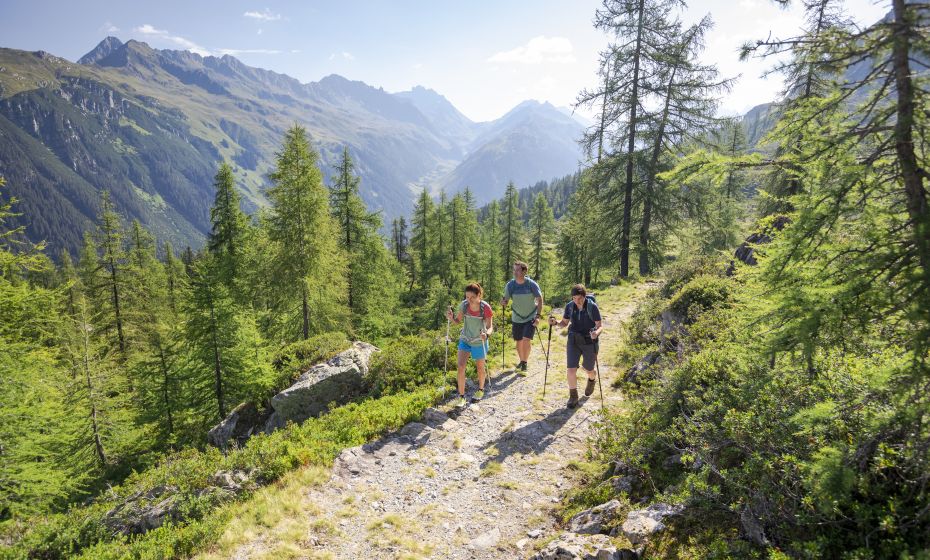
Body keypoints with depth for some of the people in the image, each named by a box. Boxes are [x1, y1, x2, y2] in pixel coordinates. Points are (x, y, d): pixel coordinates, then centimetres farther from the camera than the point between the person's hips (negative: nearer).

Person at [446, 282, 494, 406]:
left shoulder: (485, 307, -22)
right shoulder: (464, 305, -14)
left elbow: (490, 327, -18)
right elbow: (458, 321, 0)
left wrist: (486, 334, -40)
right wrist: (451, 318, -22)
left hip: (479, 342, -2)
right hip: (465, 340, 2)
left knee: (480, 367, 16)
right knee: (461, 367, -10)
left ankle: (480, 390, 42)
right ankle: (461, 396, 2)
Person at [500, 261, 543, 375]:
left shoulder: (532, 284, -16)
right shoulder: (510, 285, -9)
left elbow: (540, 300, -9)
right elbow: (505, 300, -2)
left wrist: (538, 316, -16)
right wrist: (503, 303, -26)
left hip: (531, 318, -3)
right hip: (517, 318, 3)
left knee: (526, 340, -15)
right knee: (519, 342, 11)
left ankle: (524, 363, 0)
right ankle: (521, 362, 33)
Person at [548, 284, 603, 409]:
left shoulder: (592, 306, -16)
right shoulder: (569, 306, -6)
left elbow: (600, 326, -13)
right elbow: (564, 323, 6)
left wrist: (596, 333, -36)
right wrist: (555, 322, -15)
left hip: (589, 342, -2)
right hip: (573, 341, 2)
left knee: (588, 369, 15)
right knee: (571, 370, -10)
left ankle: (592, 380, 53)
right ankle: (573, 396, 10)